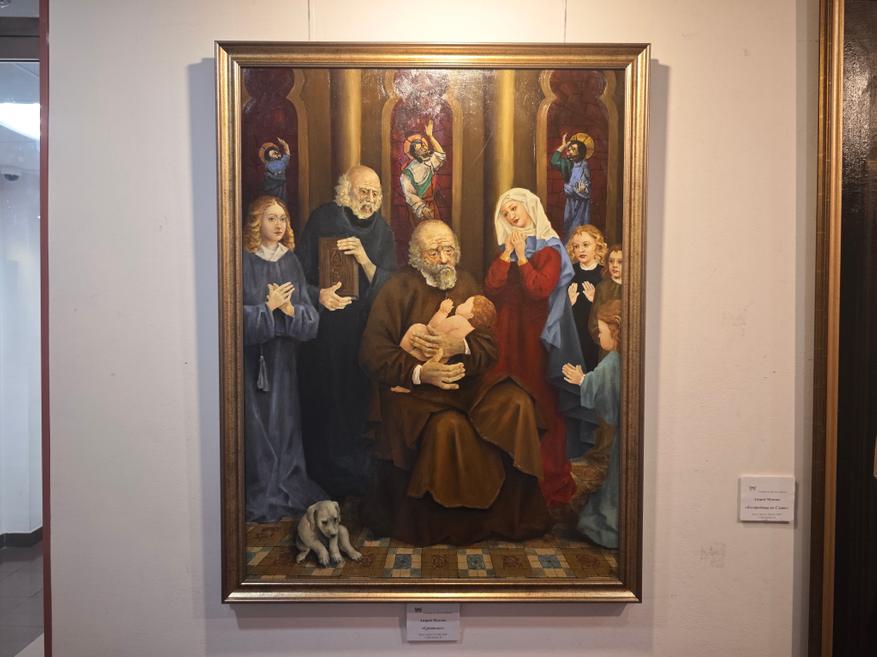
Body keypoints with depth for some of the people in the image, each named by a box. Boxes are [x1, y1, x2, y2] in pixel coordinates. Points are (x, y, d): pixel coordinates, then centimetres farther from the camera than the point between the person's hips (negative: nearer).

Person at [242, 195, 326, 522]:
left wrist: (290, 308, -13)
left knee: (285, 418, 8)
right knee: (257, 420, 0)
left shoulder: (291, 260, 9)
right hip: (252, 352, -4)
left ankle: (288, 488, 22)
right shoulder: (243, 261, -4)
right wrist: (269, 306, -14)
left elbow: (309, 314, 6)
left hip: (284, 352, 4)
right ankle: (259, 495, 13)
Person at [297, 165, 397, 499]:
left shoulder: (383, 231, 8)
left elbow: (391, 285, 1)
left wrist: (366, 261, -16)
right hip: (325, 327, -2)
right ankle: (322, 475, 17)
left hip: (366, 330, 2)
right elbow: (300, 271, 1)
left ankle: (356, 477, 19)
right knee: (323, 399, 0)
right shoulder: (322, 219, 0)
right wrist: (318, 294, -19)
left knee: (359, 400, 1)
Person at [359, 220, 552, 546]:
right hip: (415, 386, -4)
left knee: (516, 405, -19)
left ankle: (513, 512, -5)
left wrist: (460, 346, -16)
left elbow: (491, 344, 6)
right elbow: (372, 352, -10)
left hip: (467, 378, 5)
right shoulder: (398, 289, -2)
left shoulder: (466, 283, 12)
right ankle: (445, 524, -8)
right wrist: (420, 372, -23)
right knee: (448, 427, -32)